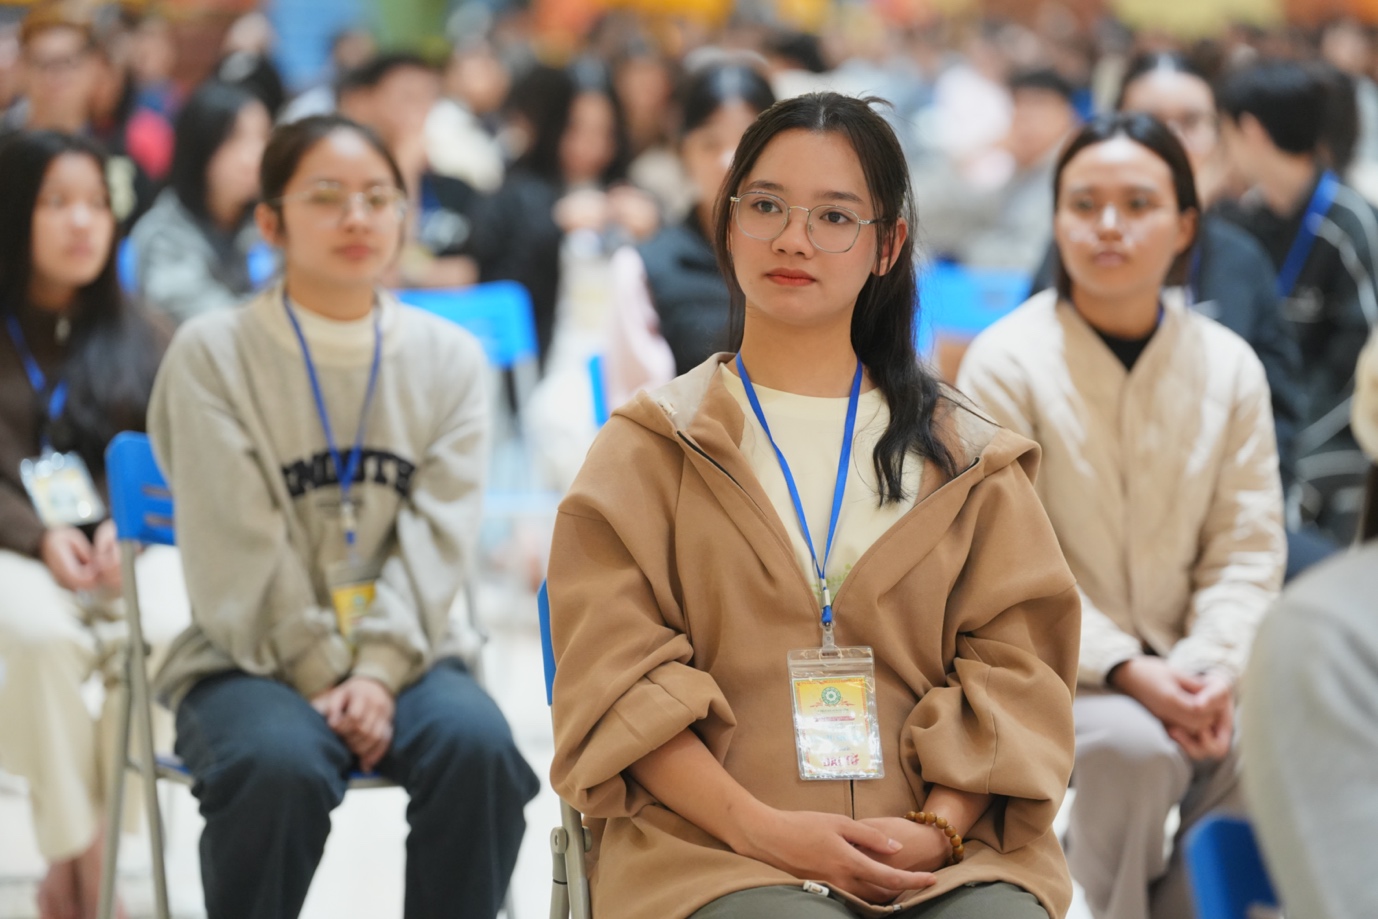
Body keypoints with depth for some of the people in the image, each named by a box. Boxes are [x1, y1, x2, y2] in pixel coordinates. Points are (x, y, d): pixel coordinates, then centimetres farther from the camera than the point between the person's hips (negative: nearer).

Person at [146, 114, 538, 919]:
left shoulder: (450, 357, 8)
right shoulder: (213, 355, -1)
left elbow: (438, 534, -1)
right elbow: (239, 551, -7)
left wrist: (379, 670, -14)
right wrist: (324, 678, -14)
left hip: (404, 651, 3)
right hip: (250, 660, -2)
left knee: (479, 747, -28)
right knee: (281, 765, -34)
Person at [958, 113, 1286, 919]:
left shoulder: (1229, 365, 5)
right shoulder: (1006, 363, -7)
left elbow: (1248, 548, 2)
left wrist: (1216, 666, -16)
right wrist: (1124, 670, -22)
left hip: (1188, 664, 3)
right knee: (1133, 746, -32)